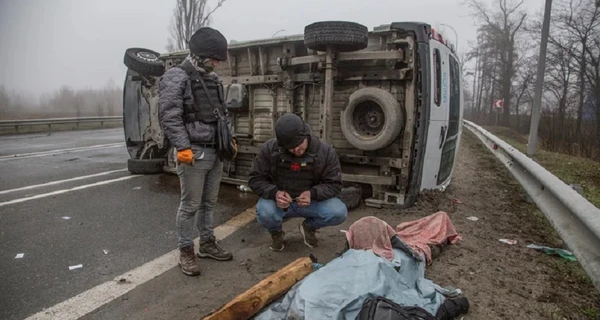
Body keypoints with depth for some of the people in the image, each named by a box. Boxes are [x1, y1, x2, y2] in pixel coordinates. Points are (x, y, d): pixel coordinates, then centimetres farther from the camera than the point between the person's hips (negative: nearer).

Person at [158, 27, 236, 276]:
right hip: (193, 152, -7)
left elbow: (223, 112, 23)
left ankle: (207, 243, 30)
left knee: (209, 202, 16)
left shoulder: (213, 79, 16)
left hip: (216, 151, 8)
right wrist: (183, 147, -22)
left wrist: (230, 138, 14)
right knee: (190, 205, 1)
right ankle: (185, 251, 16)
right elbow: (169, 116, -17)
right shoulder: (176, 76, -9)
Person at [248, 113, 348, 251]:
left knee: (339, 212, -25)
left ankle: (309, 227, 11)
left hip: (311, 201, 1)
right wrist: (274, 193, -31)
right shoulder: (269, 149, -17)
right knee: (265, 213, -35)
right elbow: (255, 179, -10)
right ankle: (276, 233, 7)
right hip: (278, 201, -1)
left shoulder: (326, 151, -16)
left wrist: (312, 193, -31)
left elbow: (334, 184, -10)